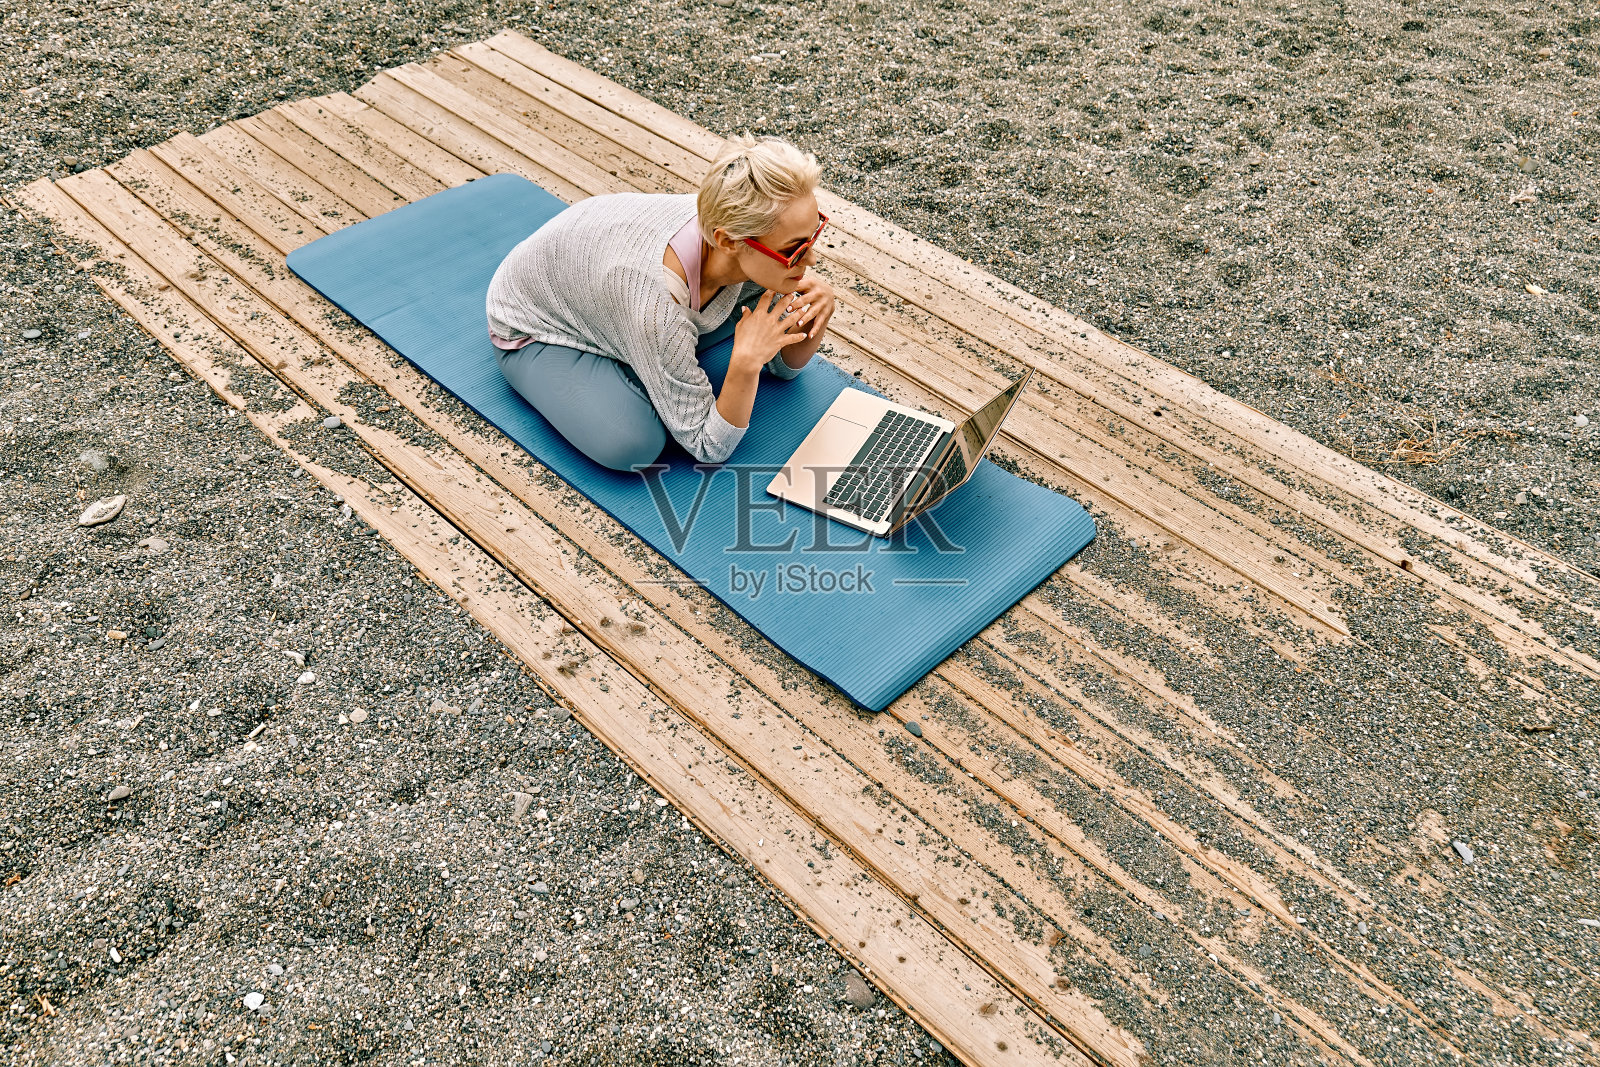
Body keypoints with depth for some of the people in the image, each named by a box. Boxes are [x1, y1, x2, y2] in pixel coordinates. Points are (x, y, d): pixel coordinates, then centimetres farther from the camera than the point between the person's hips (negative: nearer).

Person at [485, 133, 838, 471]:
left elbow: (784, 363, -6)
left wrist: (815, 311, -26)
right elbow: (710, 448, -28)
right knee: (632, 445, -28)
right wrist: (745, 362, -42)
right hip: (536, 327, -5)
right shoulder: (657, 306, -43)